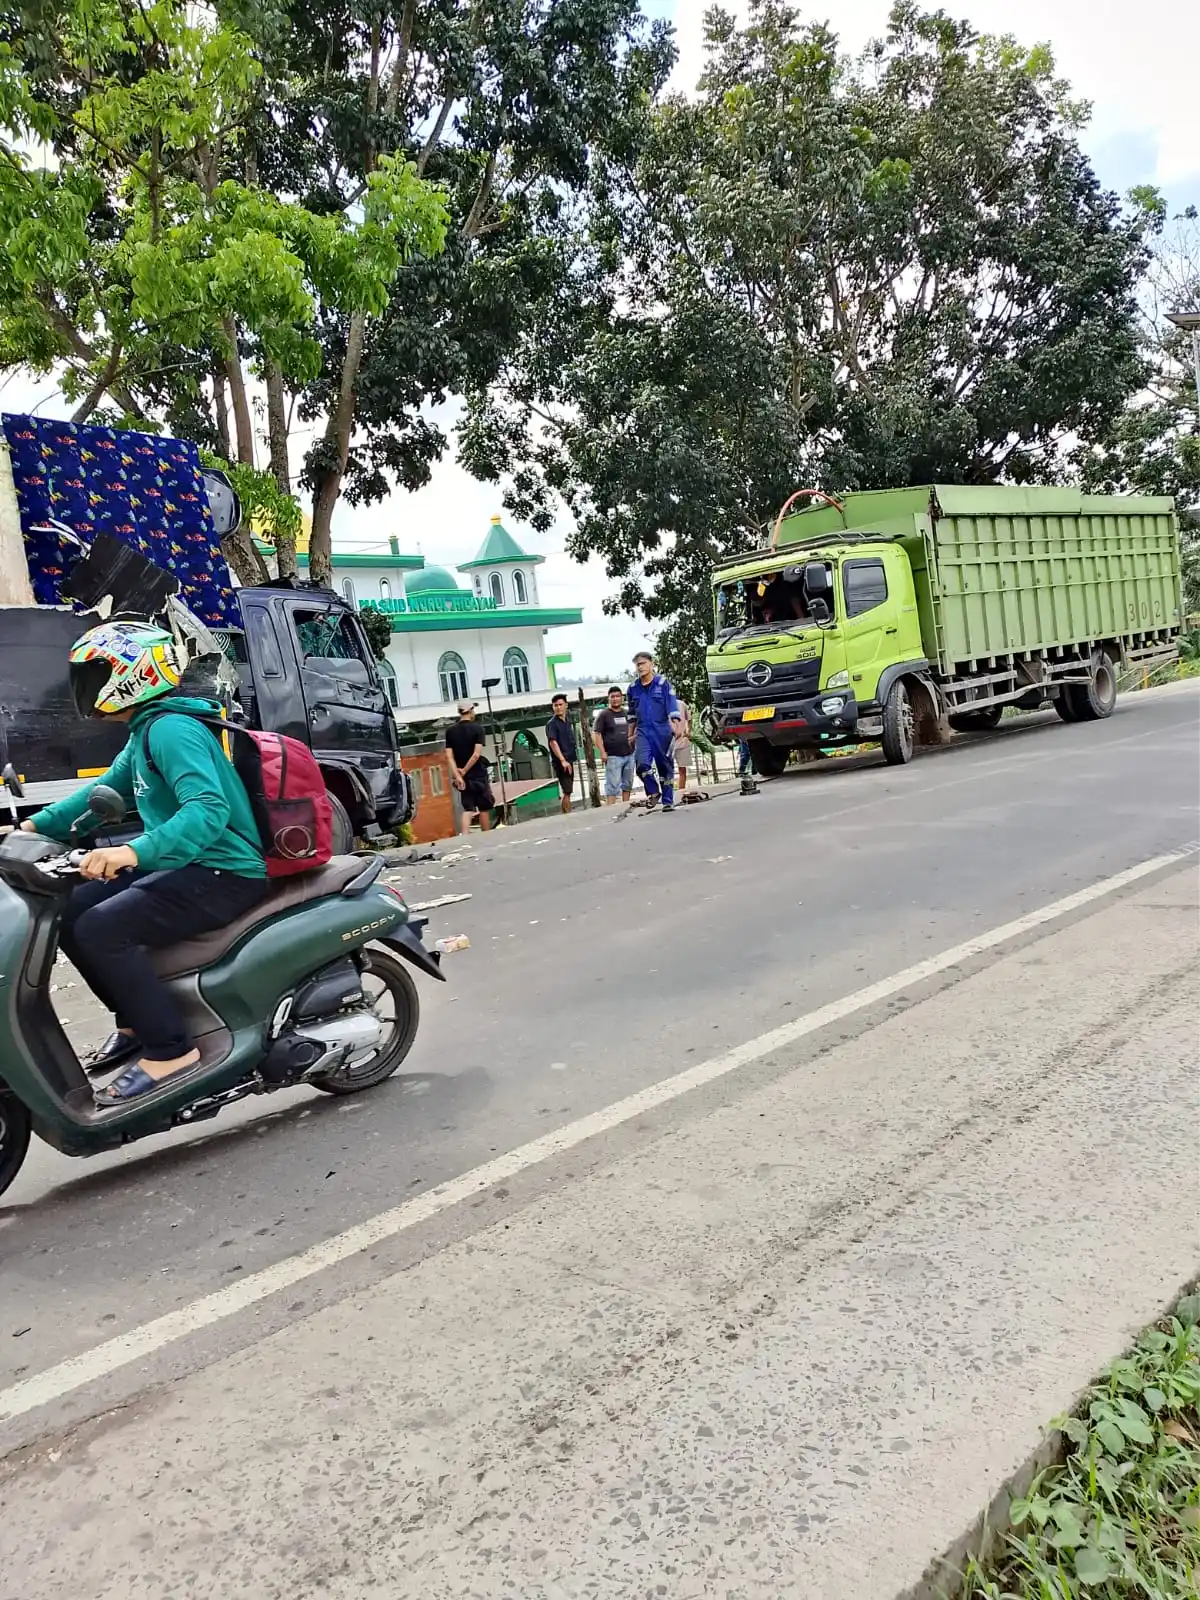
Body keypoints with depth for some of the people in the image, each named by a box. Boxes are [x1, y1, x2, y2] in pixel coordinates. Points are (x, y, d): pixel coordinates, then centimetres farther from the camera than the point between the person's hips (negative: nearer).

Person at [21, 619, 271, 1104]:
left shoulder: (171, 729, -18)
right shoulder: (145, 732, 14)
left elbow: (209, 809, -32)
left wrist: (135, 851, -44)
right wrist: (36, 825, 13)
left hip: (224, 873, -10)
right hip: (187, 864, 10)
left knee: (101, 930, -24)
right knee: (69, 914, 7)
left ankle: (170, 1049, -14)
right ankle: (135, 1024, 17)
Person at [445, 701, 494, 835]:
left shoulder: (450, 731, 5)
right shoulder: (477, 728, -7)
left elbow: (450, 756, -4)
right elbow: (477, 754, -17)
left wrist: (457, 775, -9)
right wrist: (464, 771, -11)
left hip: (463, 776, 4)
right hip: (478, 774, -3)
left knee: (468, 808, 5)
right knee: (484, 807, 9)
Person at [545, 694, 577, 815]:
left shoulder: (568, 721, 14)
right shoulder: (552, 723, -10)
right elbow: (553, 742, -21)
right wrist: (562, 760, -31)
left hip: (569, 761, 8)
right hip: (561, 763, -8)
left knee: (568, 791, 12)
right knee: (567, 792, -11)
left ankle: (566, 816, 19)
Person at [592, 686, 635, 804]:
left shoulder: (627, 713, 13)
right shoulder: (603, 714, -3)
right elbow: (596, 734, -8)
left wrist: (633, 737, 7)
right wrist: (603, 753, -14)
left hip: (629, 754, 6)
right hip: (613, 756, -6)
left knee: (627, 785, 12)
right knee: (612, 786, -9)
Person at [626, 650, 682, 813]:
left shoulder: (663, 683, -2)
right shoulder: (633, 688, 9)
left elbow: (672, 707, -9)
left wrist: (676, 726, -23)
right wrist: (632, 733, 23)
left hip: (662, 731, -2)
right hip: (643, 732, 2)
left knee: (665, 767, 5)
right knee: (642, 764, -18)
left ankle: (668, 801, 16)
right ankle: (653, 792, 4)